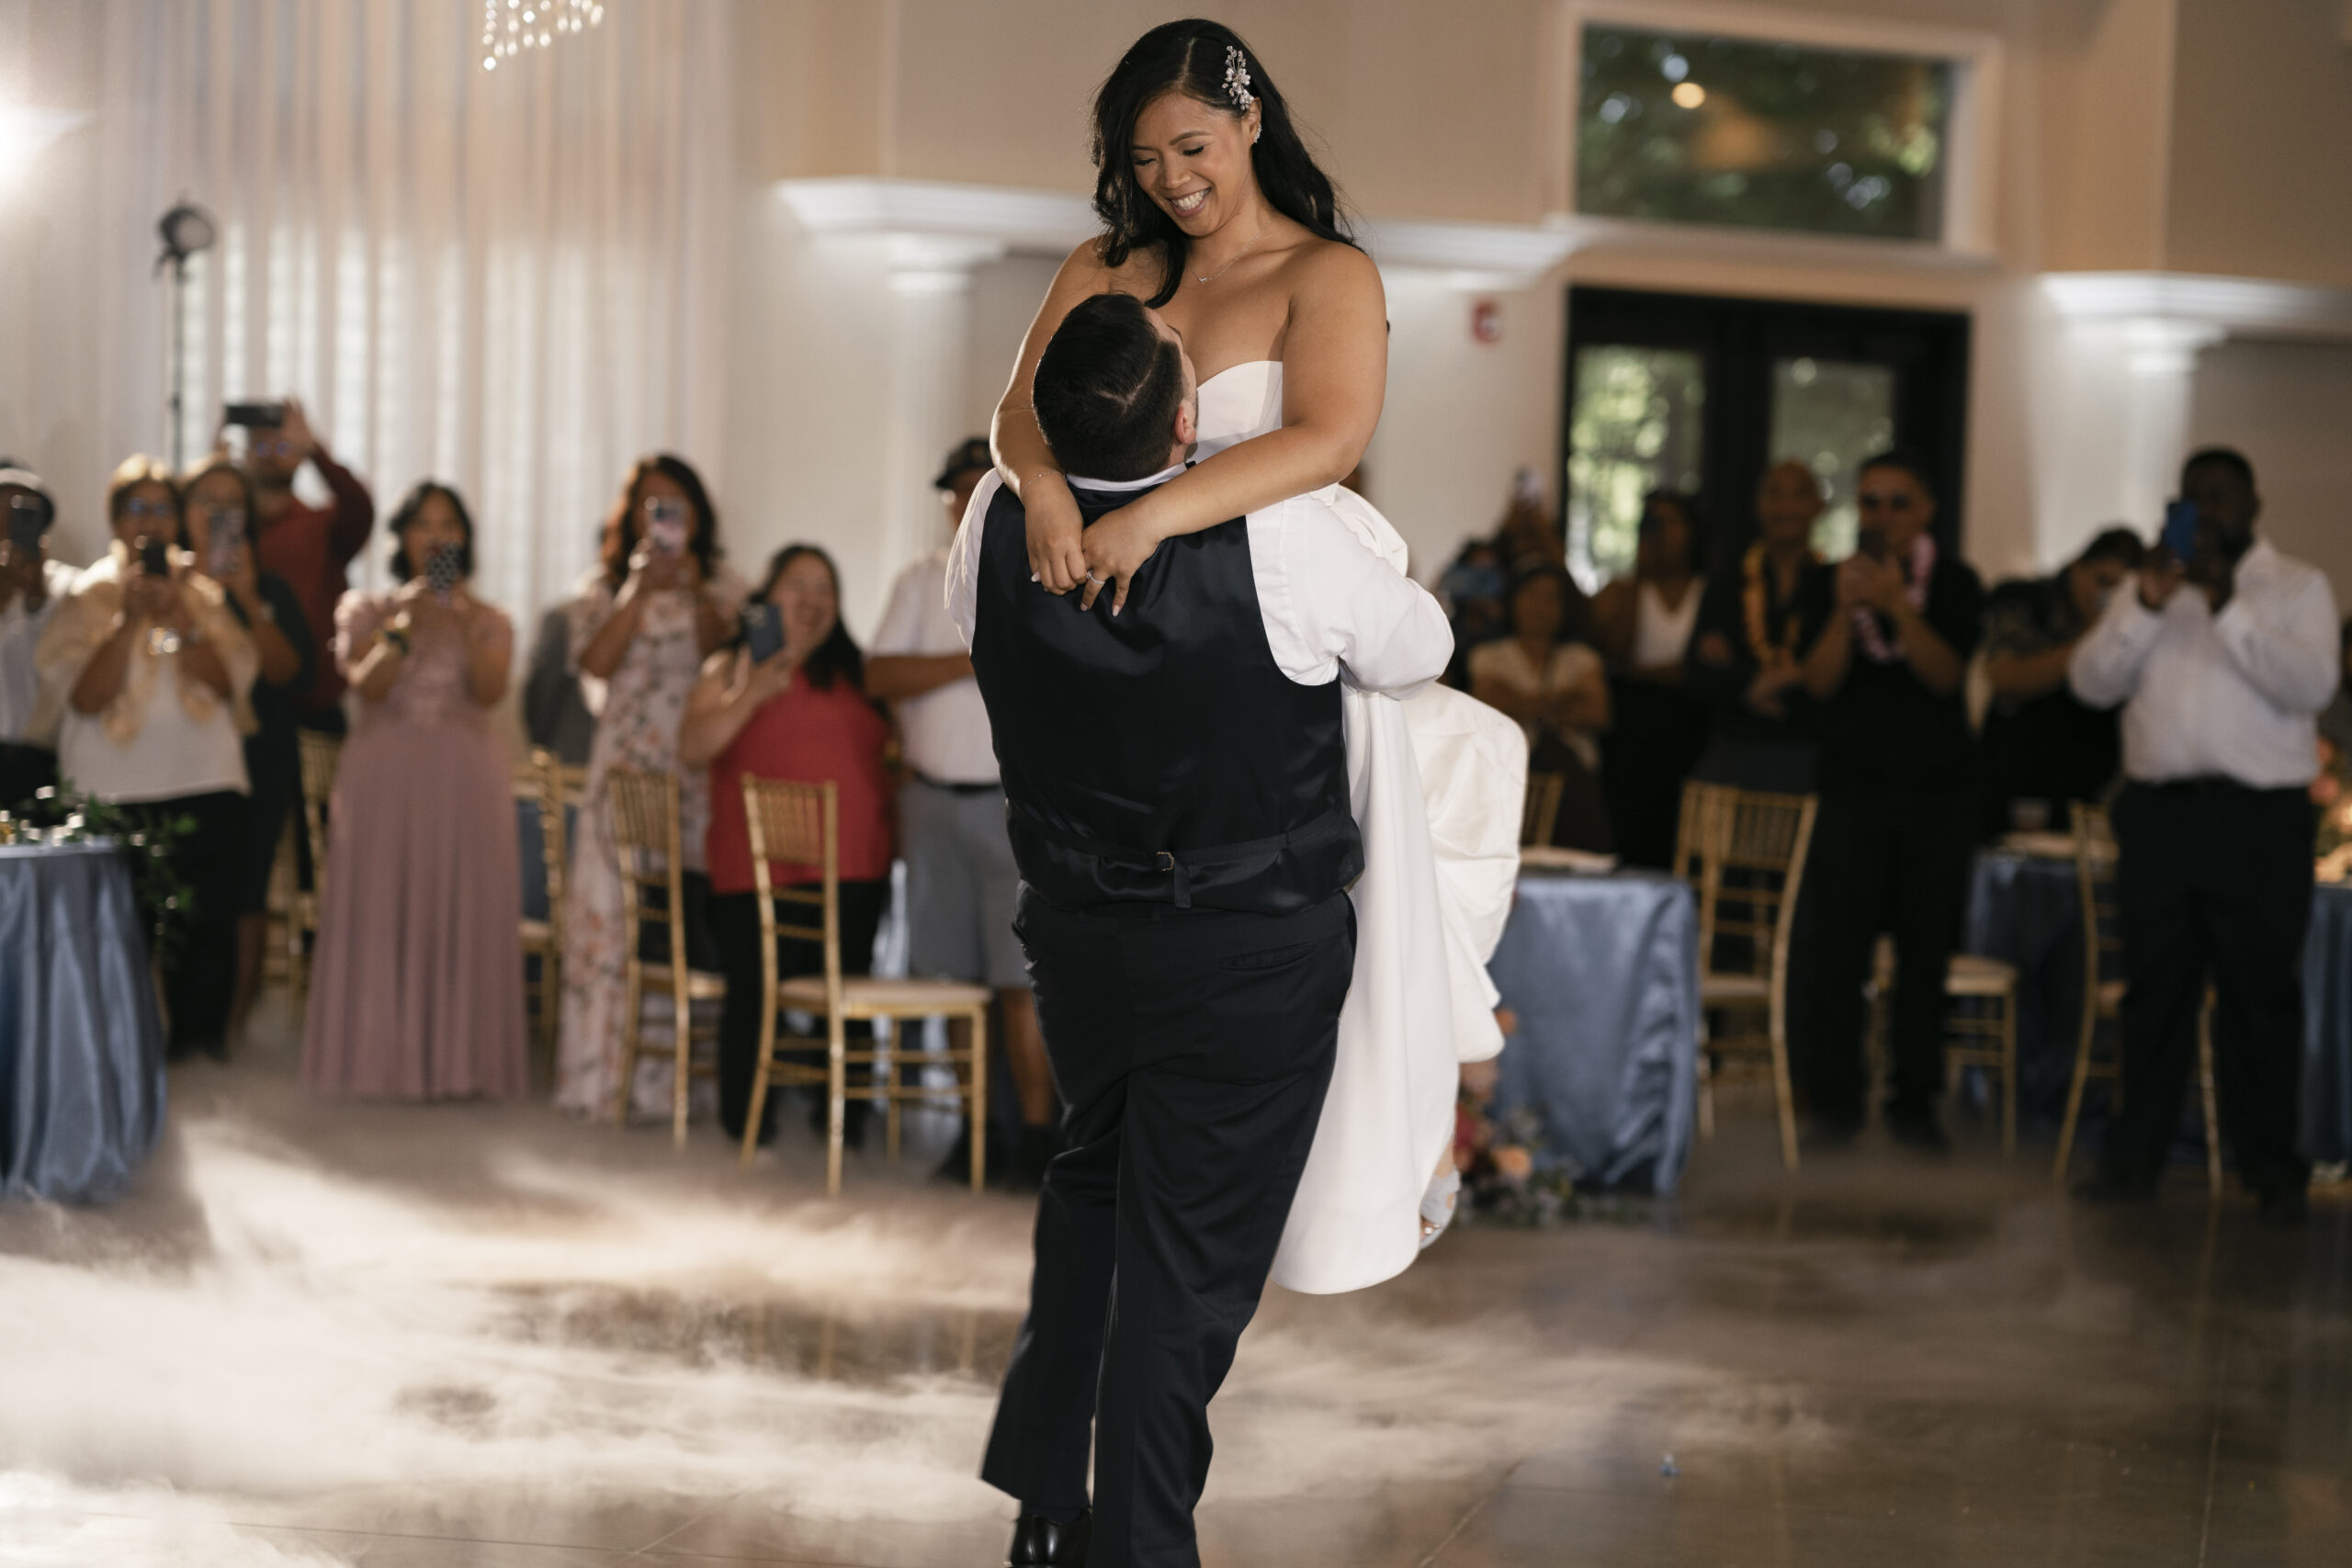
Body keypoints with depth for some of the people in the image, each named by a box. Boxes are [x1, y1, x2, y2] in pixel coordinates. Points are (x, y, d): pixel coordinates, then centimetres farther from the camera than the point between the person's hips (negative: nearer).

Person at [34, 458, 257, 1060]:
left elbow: (228, 681, 0)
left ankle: (199, 1036, 11)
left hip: (206, 784, 2)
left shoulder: (203, 592, 12)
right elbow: (85, 696, -6)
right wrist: (129, 621, -15)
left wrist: (180, 620, -13)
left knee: (208, 915, -1)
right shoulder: (86, 596, 5)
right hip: (116, 790, -2)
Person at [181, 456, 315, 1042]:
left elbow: (292, 675, -2)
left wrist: (251, 604, -11)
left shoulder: (269, 590, 11)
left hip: (256, 768, 1)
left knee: (245, 894, -5)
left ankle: (233, 1022, -1)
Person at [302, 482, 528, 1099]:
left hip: (465, 779, 1)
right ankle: (381, 1056, -7)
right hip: (386, 776, -1)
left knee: (463, 915, -6)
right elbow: (366, 683, -5)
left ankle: (460, 1058, -5)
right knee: (381, 913, -8)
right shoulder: (365, 610, 12)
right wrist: (405, 624, -16)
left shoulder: (490, 621, 13)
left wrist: (468, 626, -18)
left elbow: (489, 693, -5)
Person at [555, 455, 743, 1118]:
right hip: (627, 765, 0)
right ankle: (606, 1074, -2)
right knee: (615, 911, -5)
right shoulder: (602, 589, 12)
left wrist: (695, 589, -13)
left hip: (701, 766, 0)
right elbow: (597, 664, -5)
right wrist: (642, 589, -10)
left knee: (693, 910, -6)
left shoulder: (722, 588, 13)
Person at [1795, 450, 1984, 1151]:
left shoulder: (1955, 584, 2)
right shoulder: (1826, 586, 6)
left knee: (1925, 956, 2)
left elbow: (1945, 674, -11)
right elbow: (1820, 681, -6)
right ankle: (1834, 1100, 3)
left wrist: (1898, 607, -24)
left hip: (1938, 796, 0)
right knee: (1838, 956, -6)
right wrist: (1845, 610, -21)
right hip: (1852, 795, 0)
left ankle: (1915, 1100, 11)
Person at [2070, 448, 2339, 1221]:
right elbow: (2092, 683, 3)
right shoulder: (2147, 586, 15)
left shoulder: (2297, 587, 4)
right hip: (2158, 810, 3)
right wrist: (2146, 608, -11)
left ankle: (2272, 1169, 6)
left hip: (2260, 816, -3)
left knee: (2260, 995, -1)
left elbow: (2311, 685, -11)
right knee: (2153, 989, 6)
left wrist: (2228, 607, -17)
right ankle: (2134, 1157, 10)